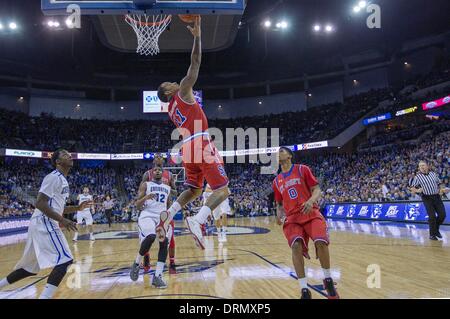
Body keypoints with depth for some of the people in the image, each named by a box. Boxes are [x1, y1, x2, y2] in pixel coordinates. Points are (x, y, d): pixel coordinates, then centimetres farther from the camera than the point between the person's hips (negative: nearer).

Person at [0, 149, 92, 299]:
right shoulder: (54, 177, -12)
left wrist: (77, 208, 14)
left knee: (31, 267, 20)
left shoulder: (63, 180, 18)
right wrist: (61, 220, -23)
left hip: (45, 225, 10)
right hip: (44, 224, -10)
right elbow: (40, 203, -21)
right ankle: (44, 296, -19)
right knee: (64, 260, -17)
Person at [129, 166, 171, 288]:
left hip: (162, 217, 4)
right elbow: (137, 205, 2)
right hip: (147, 216, -4)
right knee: (151, 237, -32)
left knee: (164, 242, -19)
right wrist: (146, 197, -17)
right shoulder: (145, 185, 8)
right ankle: (137, 264, -7)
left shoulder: (167, 188, 20)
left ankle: (157, 277, -15)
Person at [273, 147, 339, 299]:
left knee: (320, 242, -25)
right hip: (292, 218, 2)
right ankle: (304, 290, -17)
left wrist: (311, 201, -20)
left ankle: (327, 279, 2)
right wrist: (279, 215, 2)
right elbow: (279, 204, 24)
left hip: (311, 213, -2)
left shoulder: (302, 169, 5)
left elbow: (317, 189, 1)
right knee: (296, 246, -24)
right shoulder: (276, 182, 16)